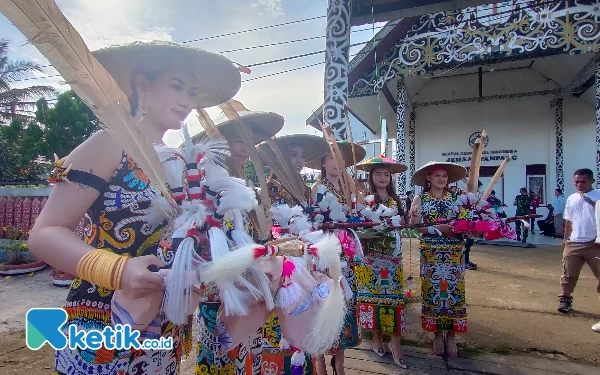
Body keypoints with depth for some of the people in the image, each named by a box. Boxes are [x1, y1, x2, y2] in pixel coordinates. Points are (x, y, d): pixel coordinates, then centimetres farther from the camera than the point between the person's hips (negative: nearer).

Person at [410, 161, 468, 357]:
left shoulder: (455, 198, 8)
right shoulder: (420, 199, 0)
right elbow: (414, 225, -9)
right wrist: (437, 228, -18)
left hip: (454, 253, 2)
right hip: (431, 254, -2)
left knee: (454, 290, 5)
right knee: (433, 290, 4)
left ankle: (451, 335, 20)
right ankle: (437, 334, 20)